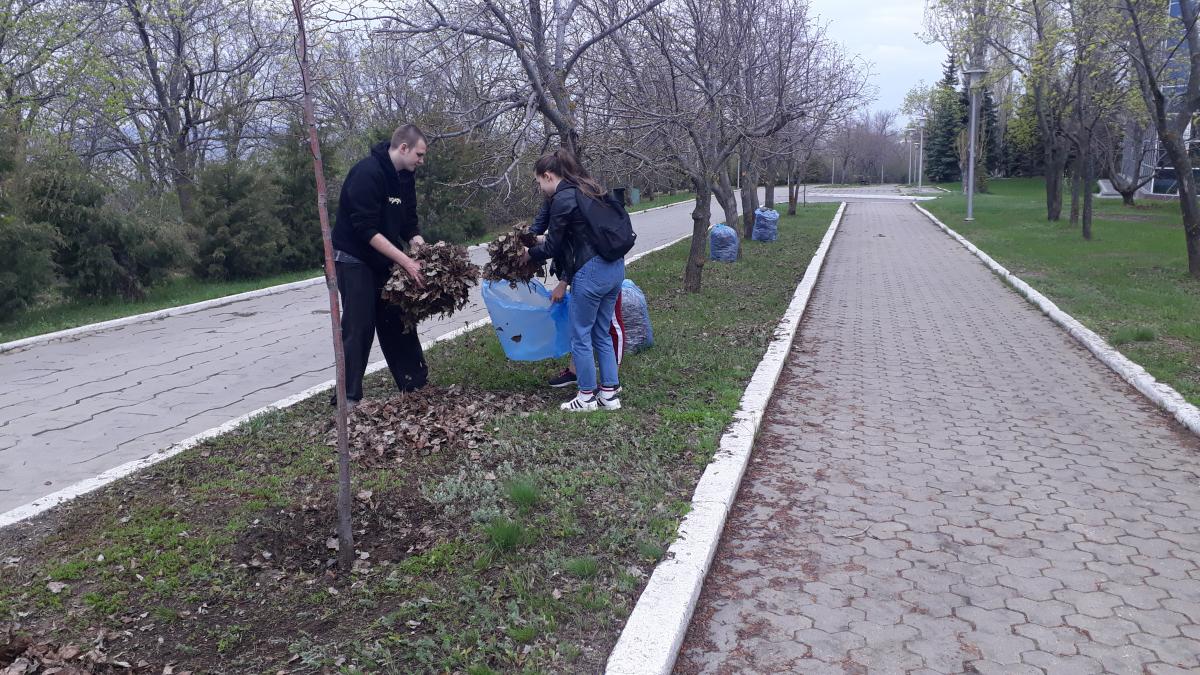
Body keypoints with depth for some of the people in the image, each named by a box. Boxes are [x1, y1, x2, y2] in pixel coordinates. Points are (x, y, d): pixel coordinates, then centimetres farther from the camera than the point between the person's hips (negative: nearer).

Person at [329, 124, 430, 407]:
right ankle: (348, 398, -1)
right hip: (354, 260, -8)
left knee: (397, 322, 11)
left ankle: (416, 384, 20)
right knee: (359, 327, -8)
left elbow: (409, 223, 9)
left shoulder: (405, 176, 4)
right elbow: (367, 229, -28)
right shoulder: (367, 172, -23)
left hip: (384, 260, 8)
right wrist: (406, 261, -31)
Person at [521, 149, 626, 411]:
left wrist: (528, 255, 14)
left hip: (592, 272, -9)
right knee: (602, 333, 16)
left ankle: (586, 397, 15)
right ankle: (610, 393, 20)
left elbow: (552, 246, -6)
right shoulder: (586, 190, 17)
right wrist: (565, 281, 18)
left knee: (581, 336, 5)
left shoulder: (562, 199, -10)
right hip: (615, 268, 9)